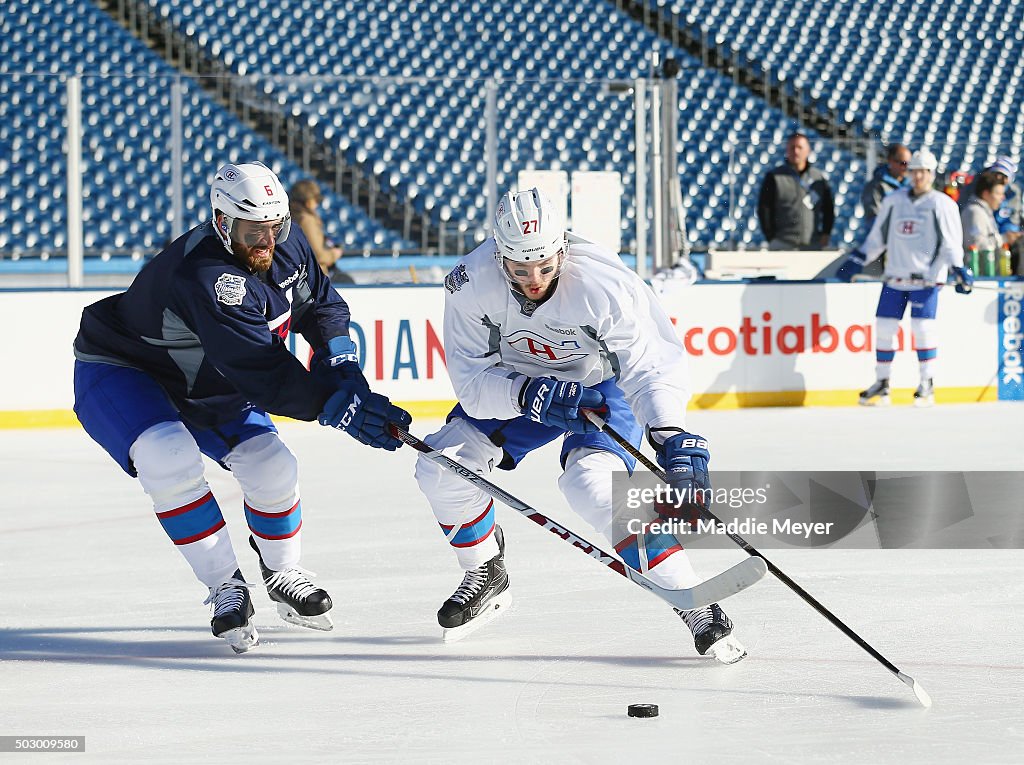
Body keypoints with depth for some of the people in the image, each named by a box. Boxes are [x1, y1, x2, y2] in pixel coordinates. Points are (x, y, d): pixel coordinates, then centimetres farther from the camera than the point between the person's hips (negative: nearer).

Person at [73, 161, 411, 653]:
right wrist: (335, 407, -48)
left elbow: (321, 303, 6)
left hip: (210, 386, 7)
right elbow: (262, 373, -43)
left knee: (271, 465, -6)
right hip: (120, 373, -7)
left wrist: (340, 363, -12)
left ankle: (281, 574, 22)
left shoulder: (286, 245, -13)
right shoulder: (203, 276, -39)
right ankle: (226, 589, -16)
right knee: (170, 458, -33)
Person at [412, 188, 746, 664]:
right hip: (515, 384, 4)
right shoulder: (471, 285, -27)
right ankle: (487, 577, 19)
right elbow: (472, 380, -22)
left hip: (606, 385, -4)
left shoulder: (604, 284, -36)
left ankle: (698, 607, -23)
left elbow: (652, 366, -36)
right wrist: (531, 395, -41)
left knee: (593, 485, -30)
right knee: (442, 468, -9)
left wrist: (672, 438, -52)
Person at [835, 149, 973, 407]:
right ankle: (881, 384, 11)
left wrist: (958, 269, -16)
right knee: (884, 327, 0)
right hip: (895, 276, 4)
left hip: (926, 276, -4)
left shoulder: (942, 204, 0)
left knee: (922, 327, -13)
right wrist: (857, 260, 13)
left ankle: (927, 386, -2)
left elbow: (951, 242, -3)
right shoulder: (894, 200, 12)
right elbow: (878, 237, 18)